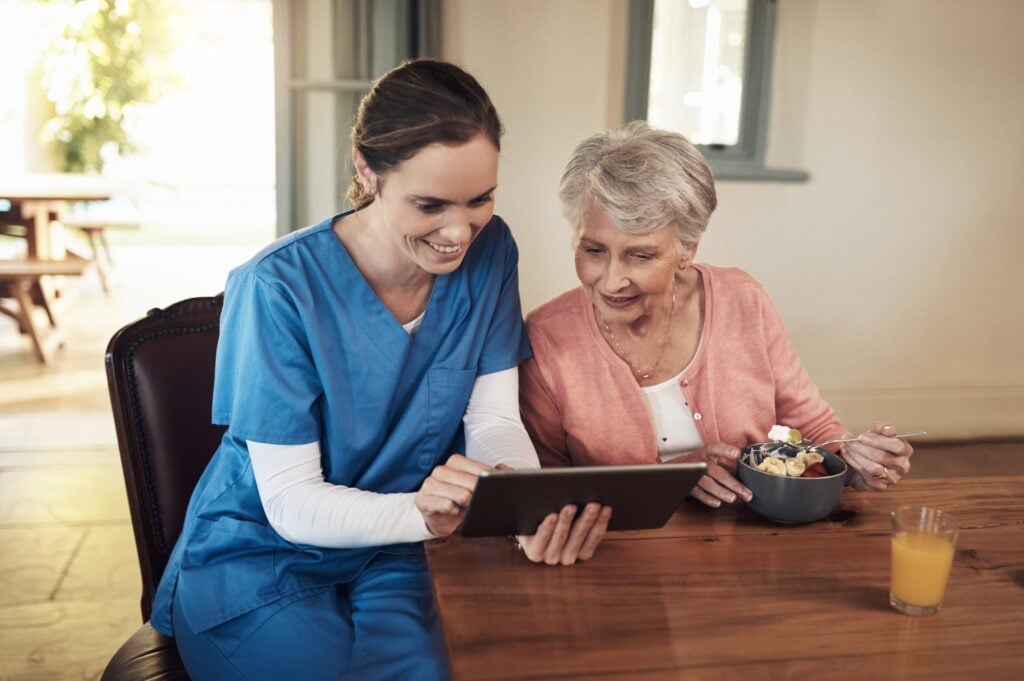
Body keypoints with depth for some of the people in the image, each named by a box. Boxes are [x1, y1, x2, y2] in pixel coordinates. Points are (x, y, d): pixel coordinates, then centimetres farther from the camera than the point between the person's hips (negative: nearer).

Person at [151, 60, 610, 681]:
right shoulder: (280, 288, -22)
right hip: (263, 558, -3)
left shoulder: (489, 253, -8)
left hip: (393, 558, 3)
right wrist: (418, 513, -38)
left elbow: (495, 423, -7)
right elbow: (289, 502, -20)